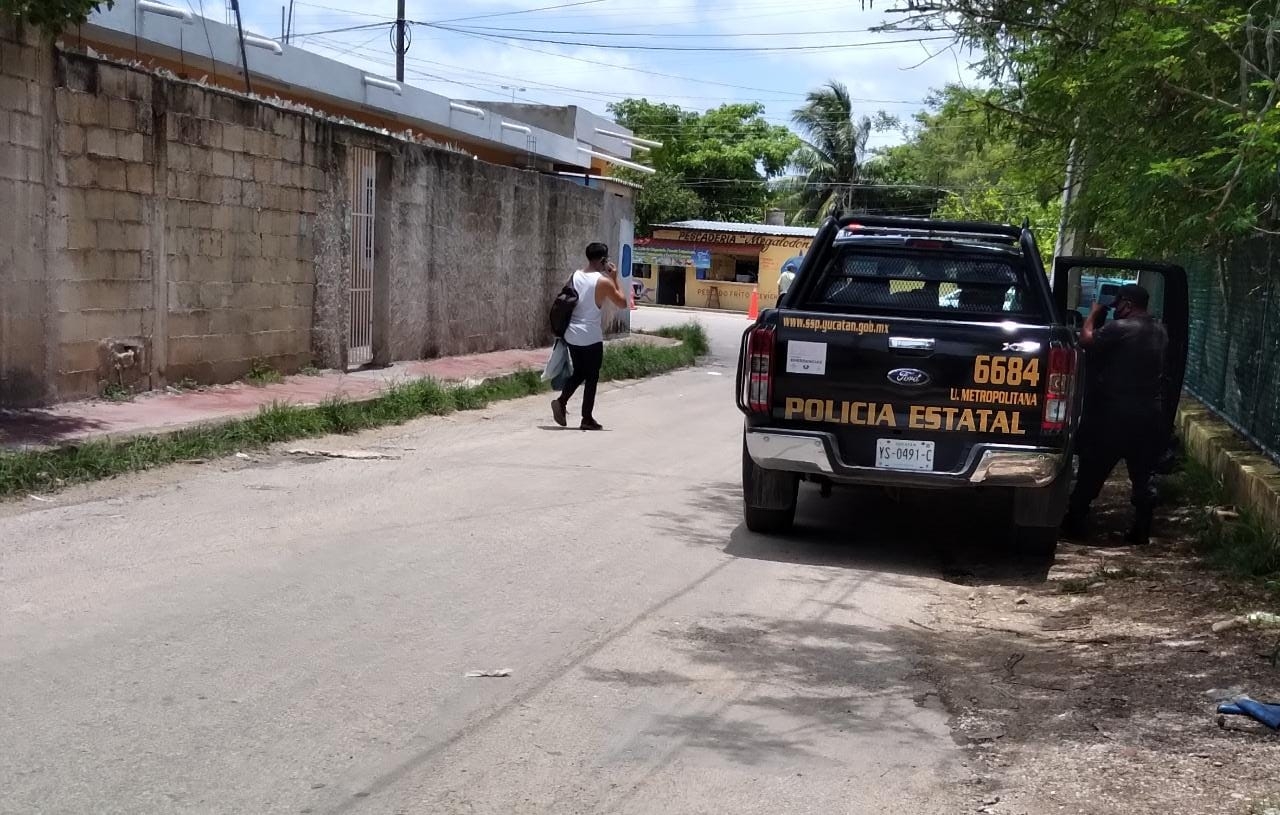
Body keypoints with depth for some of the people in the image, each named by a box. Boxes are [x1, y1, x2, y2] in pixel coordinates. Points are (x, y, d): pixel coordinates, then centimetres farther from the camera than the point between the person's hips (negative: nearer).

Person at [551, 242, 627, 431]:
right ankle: (587, 419, 10)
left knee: (579, 372, 20)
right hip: (591, 337, -6)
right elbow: (622, 303, -2)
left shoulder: (575, 276, 5)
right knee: (592, 377, 6)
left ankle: (561, 401, 1)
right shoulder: (604, 282, -12)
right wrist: (615, 279, 3)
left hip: (572, 334, 6)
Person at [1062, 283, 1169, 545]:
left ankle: (1074, 523, 11)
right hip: (1150, 413, 6)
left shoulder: (1121, 328, -14)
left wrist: (1094, 312, 5)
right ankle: (1141, 531, 9)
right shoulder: (1160, 332, 10)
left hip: (1117, 413, -6)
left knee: (1093, 469, 5)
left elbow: (1087, 339, -8)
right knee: (1142, 475, 10)